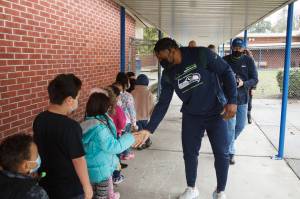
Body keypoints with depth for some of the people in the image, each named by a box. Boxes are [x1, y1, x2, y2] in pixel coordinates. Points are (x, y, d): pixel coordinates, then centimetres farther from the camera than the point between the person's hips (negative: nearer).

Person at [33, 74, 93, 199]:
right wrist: (87, 187, -9)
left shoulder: (38, 120, -5)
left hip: (45, 184, 6)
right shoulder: (70, 126, -27)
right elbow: (78, 160, -22)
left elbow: (40, 150, 7)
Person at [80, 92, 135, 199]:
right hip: (100, 169, -8)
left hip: (91, 168, 8)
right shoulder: (99, 127, -30)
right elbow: (113, 147, -24)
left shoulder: (87, 122, 0)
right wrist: (130, 137, -12)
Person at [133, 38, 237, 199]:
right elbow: (162, 104, -3)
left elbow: (226, 72, -11)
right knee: (189, 153, 8)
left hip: (216, 113, -3)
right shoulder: (168, 75, -4)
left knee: (222, 154, 4)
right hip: (191, 116, 4)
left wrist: (232, 100, -19)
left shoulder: (201, 55, -18)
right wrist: (149, 129, -11)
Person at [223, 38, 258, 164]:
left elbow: (255, 79, -3)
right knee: (230, 126, -3)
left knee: (241, 125, 13)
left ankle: (228, 143, 39)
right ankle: (230, 152, 12)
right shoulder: (225, 60, -4)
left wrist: (243, 83, -22)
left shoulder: (248, 61, -2)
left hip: (243, 98, 3)